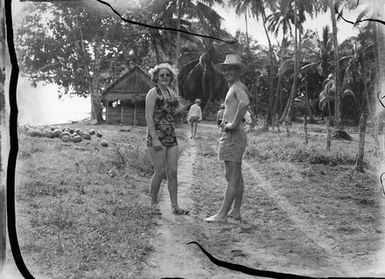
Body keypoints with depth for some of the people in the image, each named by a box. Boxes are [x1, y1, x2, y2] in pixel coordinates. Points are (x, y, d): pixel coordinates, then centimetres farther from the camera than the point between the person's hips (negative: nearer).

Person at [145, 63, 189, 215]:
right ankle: (153, 203, 12)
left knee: (173, 172, 4)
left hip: (171, 137, 7)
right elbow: (149, 116, -13)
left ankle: (175, 206, 10)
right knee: (160, 172, -4)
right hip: (157, 137, -7)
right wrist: (154, 138, -19)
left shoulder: (171, 93, 16)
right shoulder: (153, 92, -6)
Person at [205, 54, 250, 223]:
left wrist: (234, 124, -26)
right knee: (236, 177, 13)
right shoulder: (233, 88, 20)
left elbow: (245, 102, -33)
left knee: (232, 177, -8)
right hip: (230, 136, 11)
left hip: (234, 135, -11)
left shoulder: (238, 87, -11)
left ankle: (222, 215, -7)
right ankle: (235, 211, 19)